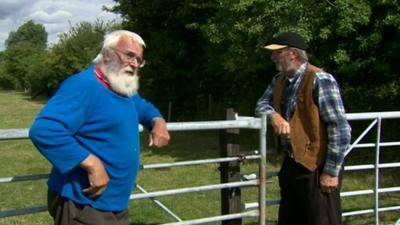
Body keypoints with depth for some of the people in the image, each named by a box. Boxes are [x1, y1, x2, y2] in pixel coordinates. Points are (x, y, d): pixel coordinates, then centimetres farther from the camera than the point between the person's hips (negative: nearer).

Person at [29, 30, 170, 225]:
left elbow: (145, 108, 33)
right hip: (82, 206, -9)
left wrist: (158, 122, 8)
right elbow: (43, 130, -33)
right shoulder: (83, 85, -20)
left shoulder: (126, 91, 12)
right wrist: (92, 164, -32)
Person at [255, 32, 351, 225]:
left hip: (316, 167, -8)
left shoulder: (320, 80, -17)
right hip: (290, 164, 8)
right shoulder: (279, 80, 9)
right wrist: (274, 115, -17)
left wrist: (332, 171, -19)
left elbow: (340, 129, -19)